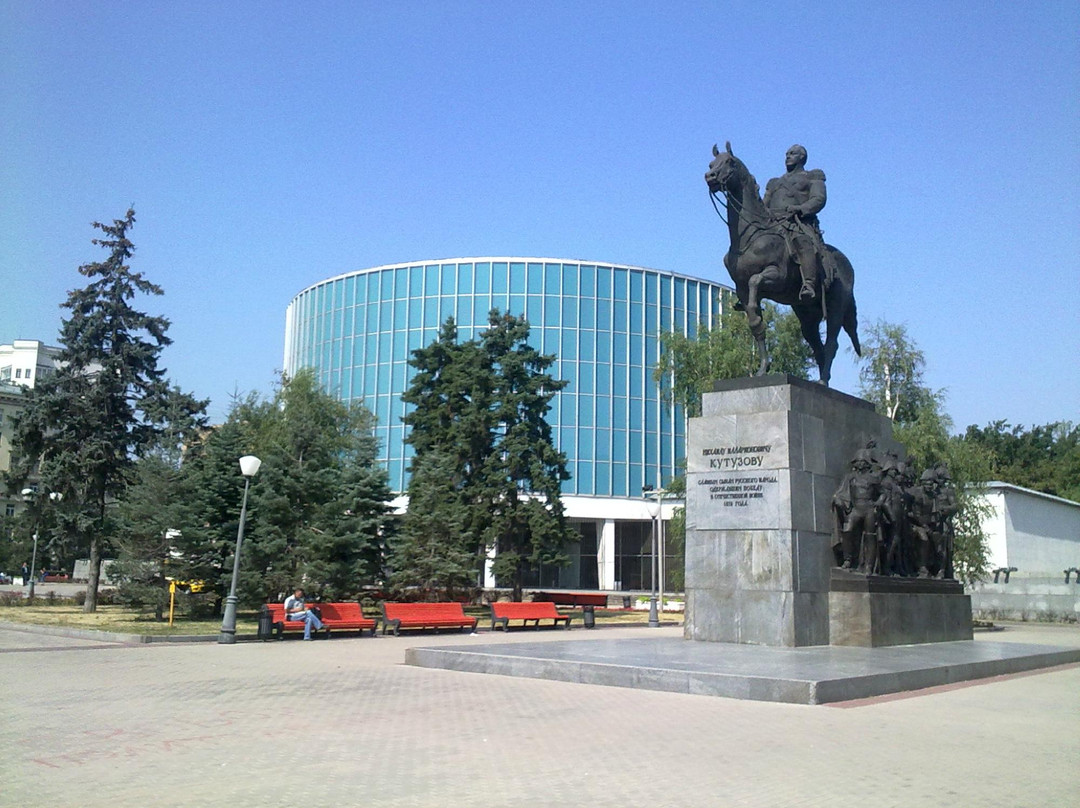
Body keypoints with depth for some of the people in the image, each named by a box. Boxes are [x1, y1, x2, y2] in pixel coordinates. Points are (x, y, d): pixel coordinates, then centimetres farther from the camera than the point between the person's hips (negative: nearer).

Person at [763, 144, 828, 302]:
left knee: (803, 243, -37)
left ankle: (809, 285, -56)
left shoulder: (812, 177, 20)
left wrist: (801, 208, -16)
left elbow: (819, 199, 3)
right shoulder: (774, 183, 36)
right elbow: (764, 206, 28)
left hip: (799, 223, -6)